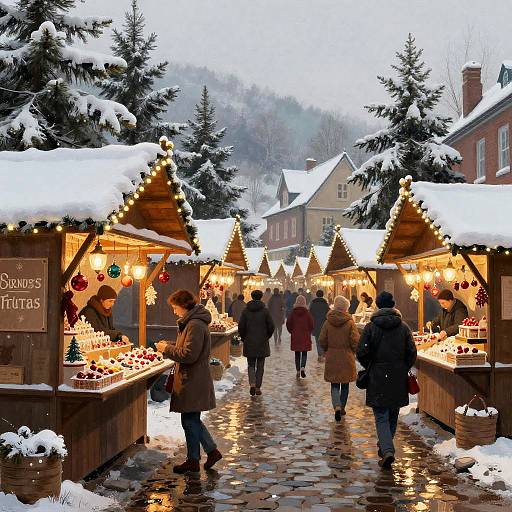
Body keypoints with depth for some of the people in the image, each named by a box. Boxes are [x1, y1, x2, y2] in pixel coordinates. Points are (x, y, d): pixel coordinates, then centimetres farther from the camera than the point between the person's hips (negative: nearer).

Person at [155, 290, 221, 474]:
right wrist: (170, 345, 8)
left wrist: (167, 349, -13)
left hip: (193, 382, -10)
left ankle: (193, 461, 13)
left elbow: (189, 355, -24)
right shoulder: (192, 322, 14)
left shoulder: (195, 325, -20)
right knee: (192, 419, 16)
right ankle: (212, 450, 23)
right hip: (192, 380, 10)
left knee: (190, 421, 1)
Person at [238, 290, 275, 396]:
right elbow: (271, 326, -6)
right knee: (260, 366, 9)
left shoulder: (246, 311, -2)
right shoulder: (265, 310, -6)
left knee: (251, 365, 10)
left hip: (249, 343, 1)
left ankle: (252, 384, -10)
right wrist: (267, 337, 11)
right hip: (262, 343, -1)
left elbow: (241, 326, -3)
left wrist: (244, 338, 12)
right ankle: (258, 387, 10)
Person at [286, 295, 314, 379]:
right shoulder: (307, 312, -8)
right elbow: (312, 324, -6)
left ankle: (298, 371, 11)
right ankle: (303, 367, -14)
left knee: (297, 354, 11)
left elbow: (288, 323, -3)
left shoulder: (293, 312, -5)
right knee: (304, 353, 7)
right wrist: (309, 332, 12)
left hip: (295, 337, 1)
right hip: (305, 337, -1)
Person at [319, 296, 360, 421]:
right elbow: (355, 341, -12)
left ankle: (337, 407, -13)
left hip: (331, 359, 1)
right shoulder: (350, 322, -11)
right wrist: (353, 351, 9)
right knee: (345, 385, 15)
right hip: (347, 359, -1)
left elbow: (322, 340, -2)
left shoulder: (328, 322, -5)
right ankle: (342, 408, 24)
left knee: (334, 385, 7)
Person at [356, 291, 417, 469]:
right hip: (399, 379, 3)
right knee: (393, 416, 18)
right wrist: (403, 369, 13)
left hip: (377, 379, -3)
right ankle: (385, 447, 31)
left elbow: (362, 353, -10)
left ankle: (387, 451, -17)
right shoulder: (404, 327, 0)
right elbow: (412, 353, -2)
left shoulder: (371, 327, -7)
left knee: (381, 417, 1)